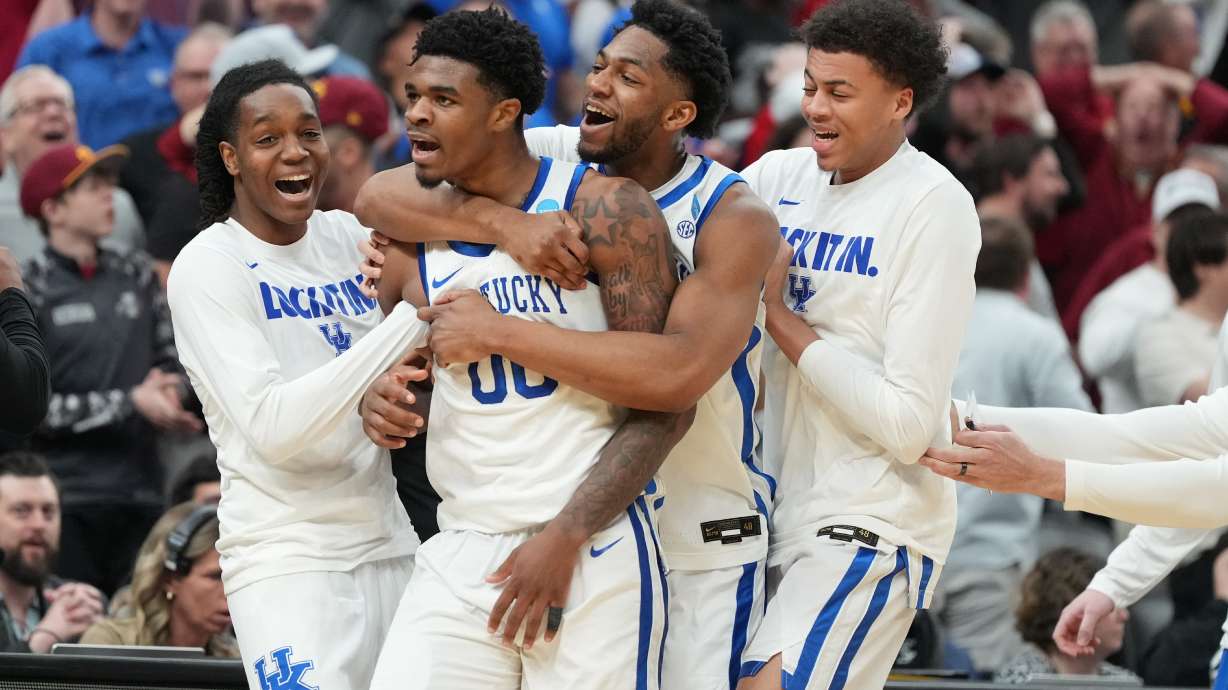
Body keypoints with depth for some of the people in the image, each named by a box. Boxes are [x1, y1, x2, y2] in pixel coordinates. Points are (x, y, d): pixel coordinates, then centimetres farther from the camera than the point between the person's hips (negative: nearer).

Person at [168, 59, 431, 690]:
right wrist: (411, 321, -22)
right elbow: (272, 427, -20)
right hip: (287, 561, -6)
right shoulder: (207, 268, -7)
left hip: (389, 548, 6)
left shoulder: (349, 237, 11)